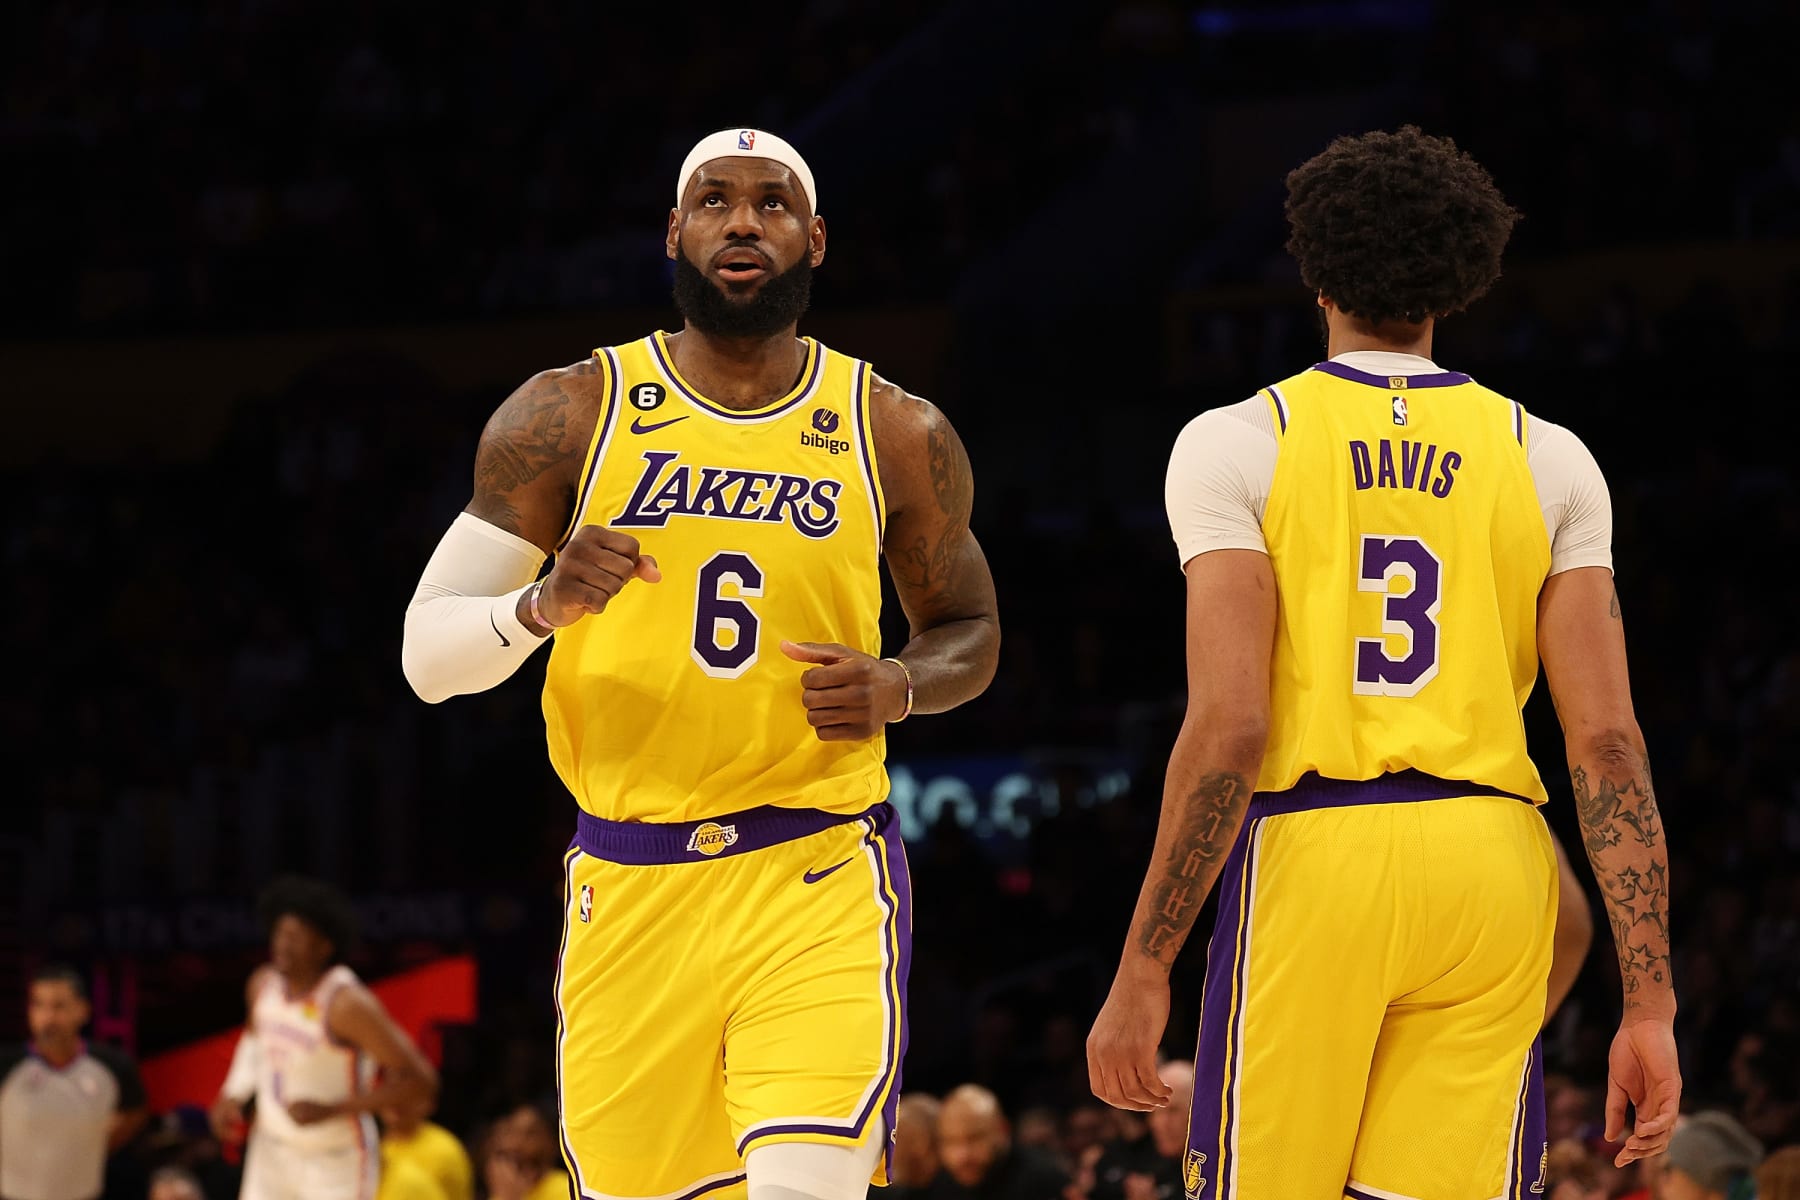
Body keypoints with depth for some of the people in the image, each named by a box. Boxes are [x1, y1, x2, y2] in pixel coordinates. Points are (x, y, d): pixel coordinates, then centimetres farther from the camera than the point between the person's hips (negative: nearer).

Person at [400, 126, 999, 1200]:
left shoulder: (896, 435, 5)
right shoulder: (572, 415, 2)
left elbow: (970, 628, 19)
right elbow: (427, 650, 2)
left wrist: (898, 687, -4)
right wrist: (542, 605, -20)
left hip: (818, 878, -1)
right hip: (629, 897, 1)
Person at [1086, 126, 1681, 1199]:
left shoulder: (1237, 445, 1)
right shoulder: (1550, 460, 8)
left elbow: (1229, 728, -9)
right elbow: (1608, 741, 1)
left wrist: (1142, 973, -5)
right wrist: (1649, 1003, 2)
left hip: (1309, 856, -2)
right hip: (1493, 866, 2)